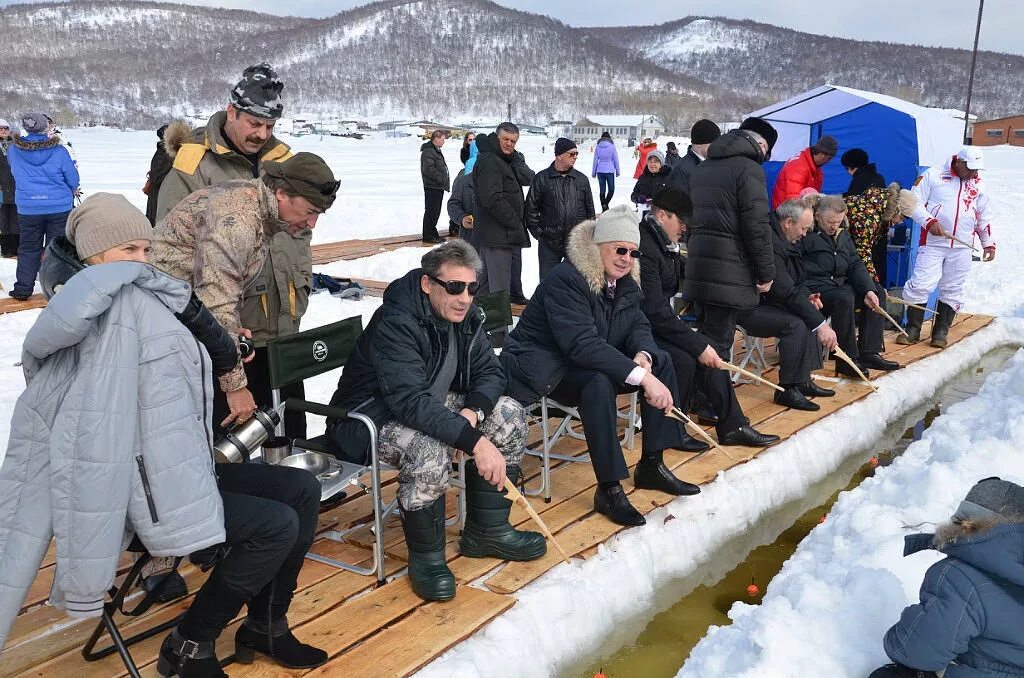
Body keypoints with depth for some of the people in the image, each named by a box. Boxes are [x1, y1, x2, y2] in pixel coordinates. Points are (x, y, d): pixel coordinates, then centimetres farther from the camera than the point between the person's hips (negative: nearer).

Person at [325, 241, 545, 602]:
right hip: (370, 419, -8)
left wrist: (472, 413, -22)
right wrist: (473, 440, -44)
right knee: (430, 449, -38)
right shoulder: (395, 324, -29)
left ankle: (486, 530, 5)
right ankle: (425, 556, -14)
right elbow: (411, 402, -39)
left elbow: (490, 373, 0)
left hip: (432, 403, 9)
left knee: (509, 414, -4)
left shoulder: (465, 316, -4)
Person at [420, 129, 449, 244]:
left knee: (435, 211, 14)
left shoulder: (436, 151, 20)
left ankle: (432, 234, 22)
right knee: (431, 211, -6)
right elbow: (429, 169, -22)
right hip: (432, 187, -10)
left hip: (438, 187, 10)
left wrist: (445, 182, 15)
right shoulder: (428, 151, -13)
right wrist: (442, 179, -18)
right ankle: (428, 236, -1)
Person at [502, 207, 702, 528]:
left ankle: (652, 465, 2)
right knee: (599, 382, -37)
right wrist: (642, 376, -40)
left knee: (662, 360, -1)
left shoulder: (624, 280, 2)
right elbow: (583, 344, -36)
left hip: (590, 362, 9)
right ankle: (609, 490, -30)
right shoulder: (565, 280, -26)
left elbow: (638, 325, 4)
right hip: (542, 366, -9)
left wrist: (643, 355, -22)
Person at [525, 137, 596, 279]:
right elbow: (531, 208, 2)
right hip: (549, 243, -2)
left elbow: (590, 209, 13)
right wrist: (538, 232, -3)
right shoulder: (542, 178, -1)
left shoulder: (581, 179, 8)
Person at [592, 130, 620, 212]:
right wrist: (617, 171, 9)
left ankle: (604, 208, 9)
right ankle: (605, 204, -14)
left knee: (602, 190, 8)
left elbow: (595, 160, 5)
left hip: (600, 171, 3)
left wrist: (593, 172, 13)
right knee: (611, 189, 6)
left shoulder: (598, 147, 2)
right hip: (610, 171, -3)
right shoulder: (612, 147, -4)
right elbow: (616, 160, -1)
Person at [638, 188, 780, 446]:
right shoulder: (644, 247, -22)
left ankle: (733, 426, 2)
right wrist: (698, 346, -24)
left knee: (706, 348, -2)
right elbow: (655, 311, -26)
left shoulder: (666, 244, 10)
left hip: (657, 324, 10)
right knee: (684, 359, -25)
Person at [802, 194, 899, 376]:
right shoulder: (806, 235, -9)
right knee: (844, 298, -34)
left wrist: (869, 290, -6)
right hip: (814, 286, -9)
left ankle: (869, 353, -2)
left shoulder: (843, 235, 18)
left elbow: (855, 265, 12)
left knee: (878, 292, 0)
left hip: (840, 284, 9)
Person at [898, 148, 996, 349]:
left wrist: (988, 243, 15)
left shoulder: (979, 185, 12)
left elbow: (984, 217, 19)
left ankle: (941, 332, 14)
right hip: (933, 243, -4)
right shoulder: (933, 176, -2)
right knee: (921, 285, -9)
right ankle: (913, 330, 3)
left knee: (952, 290, 5)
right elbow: (915, 202, -4)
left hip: (962, 247, 4)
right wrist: (929, 221, -17)